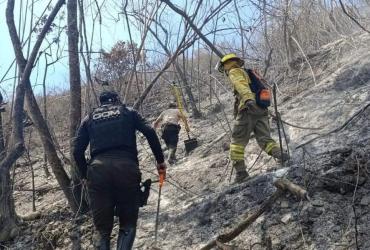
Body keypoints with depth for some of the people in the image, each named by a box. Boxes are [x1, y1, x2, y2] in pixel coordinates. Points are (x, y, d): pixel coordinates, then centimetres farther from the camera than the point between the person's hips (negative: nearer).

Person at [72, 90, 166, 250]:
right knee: (128, 224, 11)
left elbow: (77, 150, 15)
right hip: (126, 166, -1)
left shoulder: (89, 118, 25)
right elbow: (150, 133, 7)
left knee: (103, 229, 11)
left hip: (98, 168, 1)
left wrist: (85, 175, 25)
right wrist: (160, 160, 12)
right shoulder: (128, 112, 22)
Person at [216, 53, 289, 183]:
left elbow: (241, 85, -18)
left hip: (248, 109, -7)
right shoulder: (249, 73, 31)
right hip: (261, 110, 7)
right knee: (264, 139, 4)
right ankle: (280, 154, -23)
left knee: (237, 142, 1)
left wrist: (248, 99, -36)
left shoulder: (234, 72, 5)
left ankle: (240, 171, -3)